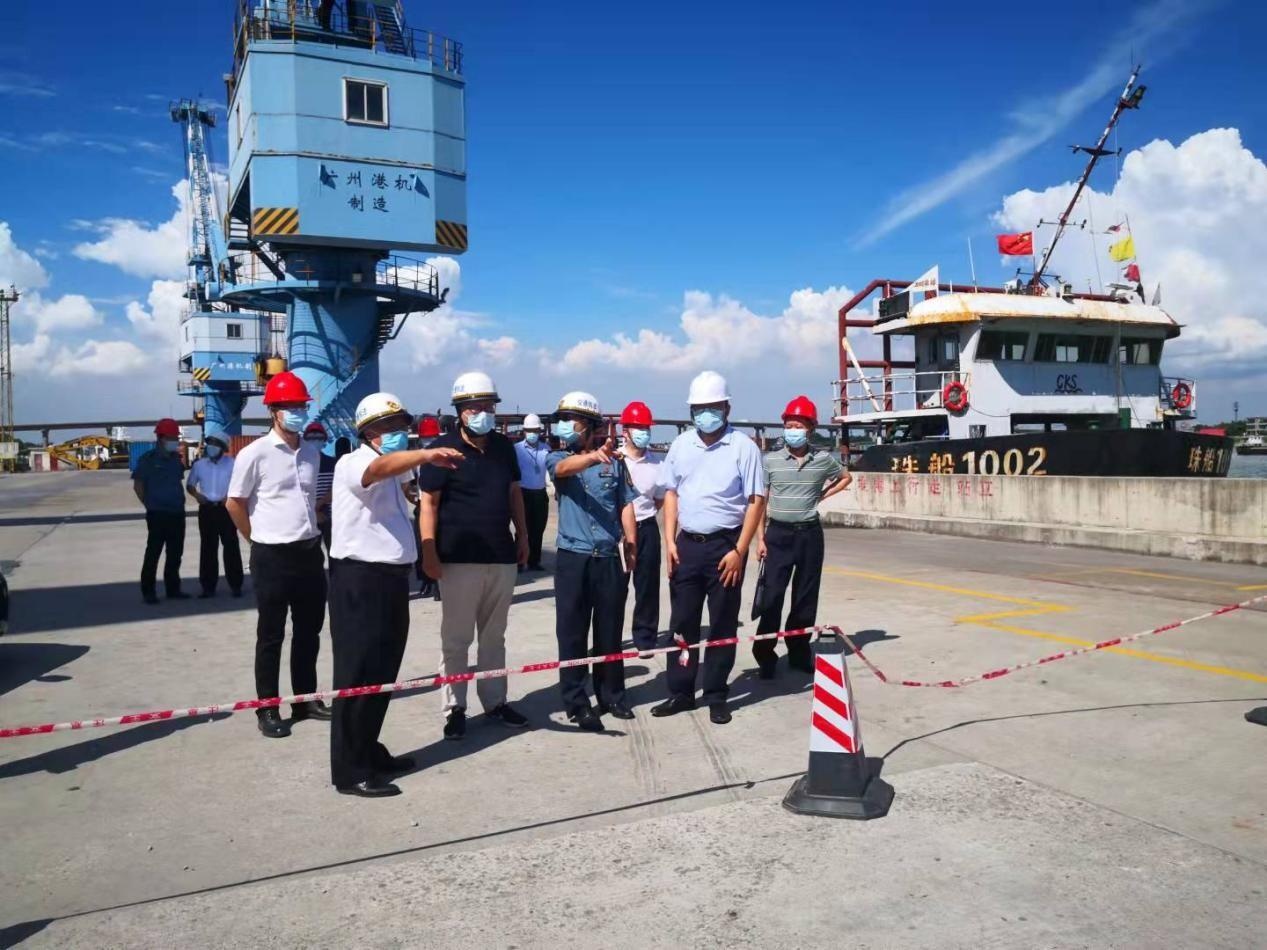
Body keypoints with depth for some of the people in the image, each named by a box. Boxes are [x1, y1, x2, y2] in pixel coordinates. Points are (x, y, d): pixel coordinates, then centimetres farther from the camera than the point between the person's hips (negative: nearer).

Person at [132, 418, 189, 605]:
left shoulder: (176, 459, 11)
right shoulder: (148, 459, -6)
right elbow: (138, 485, -4)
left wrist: (179, 500, 10)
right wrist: (150, 504, -2)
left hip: (177, 512, 6)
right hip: (157, 514, -6)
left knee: (175, 553, 10)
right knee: (153, 553, -1)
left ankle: (173, 589, 19)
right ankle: (148, 591, 5)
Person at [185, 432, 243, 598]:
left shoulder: (232, 464, -1)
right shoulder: (199, 465, 9)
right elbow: (190, 485, 16)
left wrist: (230, 496, -19)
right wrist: (197, 495, -4)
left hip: (226, 509, -3)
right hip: (206, 510, 3)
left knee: (231, 546, 0)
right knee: (208, 548, 5)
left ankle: (235, 585, 6)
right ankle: (208, 586, 11)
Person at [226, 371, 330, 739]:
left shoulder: (312, 452, 8)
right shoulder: (255, 453, -10)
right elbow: (234, 503, -3)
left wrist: (308, 533, 15)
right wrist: (261, 539, 3)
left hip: (310, 552, 6)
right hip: (272, 557, -6)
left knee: (309, 630, 14)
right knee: (271, 635, 4)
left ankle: (306, 699, 27)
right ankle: (268, 709, 14)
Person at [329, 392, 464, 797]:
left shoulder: (394, 472, 19)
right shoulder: (352, 464, -11)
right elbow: (380, 467, -33)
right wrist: (425, 455, -49)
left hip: (392, 579, 9)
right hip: (360, 580, -9)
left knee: (383, 673, 16)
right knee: (358, 674, -4)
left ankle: (369, 751, 29)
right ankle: (350, 771, 3)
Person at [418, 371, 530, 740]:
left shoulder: (504, 446, 9)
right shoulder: (443, 448, -7)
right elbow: (428, 502, -9)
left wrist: (523, 535, 13)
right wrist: (428, 552, -14)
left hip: (502, 557, 5)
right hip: (460, 559, -5)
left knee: (494, 636, 14)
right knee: (456, 638, 3)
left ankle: (495, 701, 25)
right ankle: (454, 708, 13)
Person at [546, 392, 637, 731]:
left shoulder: (615, 461, 7)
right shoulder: (558, 458, 2)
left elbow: (626, 506, 11)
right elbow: (565, 467, -23)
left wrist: (631, 547, 1)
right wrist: (594, 457, -44)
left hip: (610, 558, 2)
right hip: (573, 558, -1)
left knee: (610, 632, 11)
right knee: (572, 634, 2)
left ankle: (611, 695, 26)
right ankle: (577, 704, 12)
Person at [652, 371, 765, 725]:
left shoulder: (743, 447, -6)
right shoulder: (681, 445, 6)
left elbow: (756, 501, -7)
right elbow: (671, 493, 11)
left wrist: (739, 551, -12)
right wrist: (670, 542, 3)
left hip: (725, 546, -3)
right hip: (686, 545, 4)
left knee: (723, 625, 6)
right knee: (682, 622, 9)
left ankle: (716, 696, 17)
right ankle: (681, 692, 20)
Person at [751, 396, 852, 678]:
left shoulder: (823, 459, 1)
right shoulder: (769, 460, -3)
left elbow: (846, 478, 21)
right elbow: (760, 502, 0)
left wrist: (822, 495, 6)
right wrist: (760, 538, -5)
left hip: (810, 533, 2)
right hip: (779, 533, -2)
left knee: (806, 596, 8)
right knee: (772, 595, -6)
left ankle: (799, 652, 20)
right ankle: (764, 655, 1)